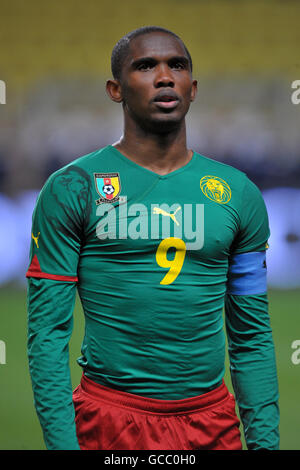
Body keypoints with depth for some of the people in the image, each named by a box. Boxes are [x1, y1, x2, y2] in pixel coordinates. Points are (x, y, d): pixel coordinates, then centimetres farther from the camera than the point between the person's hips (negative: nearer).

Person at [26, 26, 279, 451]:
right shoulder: (72, 189, -2)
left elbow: (252, 337, 10)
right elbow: (48, 328, -6)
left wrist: (265, 441, 3)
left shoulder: (239, 194, 8)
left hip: (213, 422, 3)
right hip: (111, 421, -3)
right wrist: (62, 442, -13)